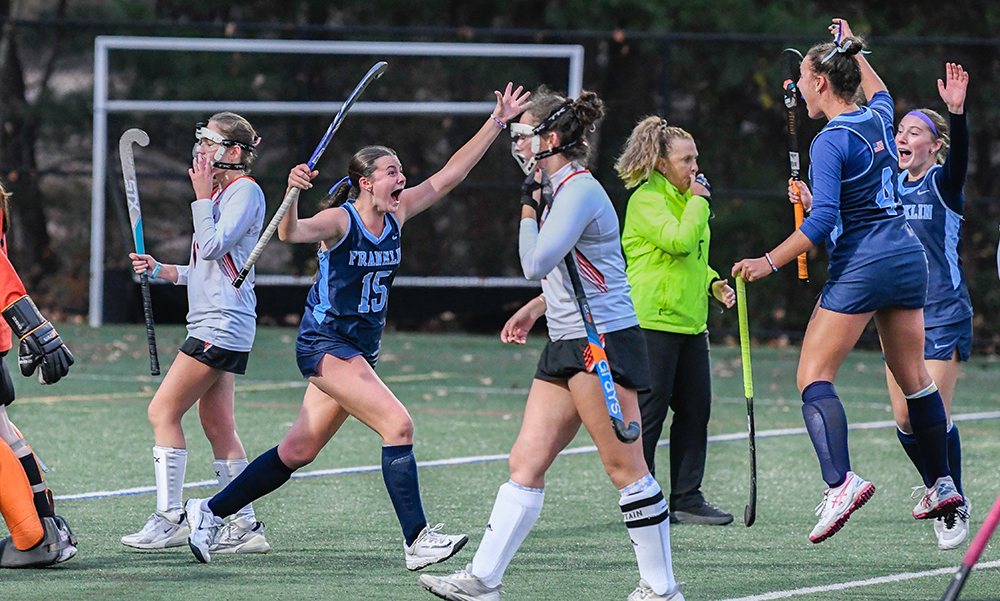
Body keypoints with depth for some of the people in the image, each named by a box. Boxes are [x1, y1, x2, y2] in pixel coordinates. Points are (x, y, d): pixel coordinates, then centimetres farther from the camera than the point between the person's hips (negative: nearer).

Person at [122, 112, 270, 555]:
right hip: (214, 324, 10)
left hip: (223, 324, -10)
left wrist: (203, 196, -10)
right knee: (217, 426, 7)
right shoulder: (223, 193, 22)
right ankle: (244, 527, 7)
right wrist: (160, 270, 15)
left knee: (163, 412, -9)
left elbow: (213, 246, -20)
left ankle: (170, 518, -8)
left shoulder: (245, 191, -8)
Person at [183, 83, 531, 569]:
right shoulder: (340, 220, -14)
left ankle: (210, 511, 20)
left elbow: (450, 175, 8)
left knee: (298, 451, 9)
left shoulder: (396, 216, 6)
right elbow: (291, 234, -31)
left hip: (360, 348, 8)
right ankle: (417, 541, -20)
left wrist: (497, 122, 5)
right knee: (397, 424, -20)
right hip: (324, 343, -8)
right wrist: (292, 193, -51)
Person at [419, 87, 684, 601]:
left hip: (604, 343, -10)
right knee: (526, 462, 4)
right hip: (567, 346, 10)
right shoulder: (563, 190, 17)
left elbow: (537, 263, -23)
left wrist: (529, 206, -11)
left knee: (624, 467, -5)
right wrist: (537, 307, 25)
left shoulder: (580, 190, -14)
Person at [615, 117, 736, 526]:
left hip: (689, 321, 9)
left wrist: (713, 284, 13)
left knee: (695, 409, 6)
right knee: (649, 411, -5)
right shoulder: (647, 200, -11)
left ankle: (687, 499, 12)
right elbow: (679, 241, -25)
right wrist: (698, 201, -13)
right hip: (653, 320, -9)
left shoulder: (684, 198, 18)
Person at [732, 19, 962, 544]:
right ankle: (942, 483, 22)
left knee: (813, 376, -7)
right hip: (908, 257, 8)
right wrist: (854, 51, 47)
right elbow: (880, 93, 37)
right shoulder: (879, 119, 9)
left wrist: (770, 262, -17)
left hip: (860, 265, -8)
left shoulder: (830, 142, -13)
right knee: (913, 377, 18)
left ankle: (840, 480, -26)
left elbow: (823, 220, -21)